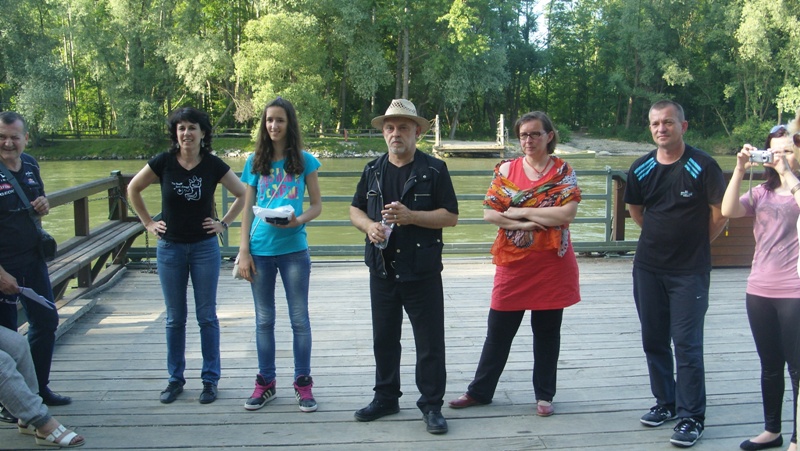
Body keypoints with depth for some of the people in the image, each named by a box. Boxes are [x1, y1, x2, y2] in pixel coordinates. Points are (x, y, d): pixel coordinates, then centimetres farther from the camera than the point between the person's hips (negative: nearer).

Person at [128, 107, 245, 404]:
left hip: (205, 248, -1)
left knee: (207, 316, 4)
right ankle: (175, 378, 21)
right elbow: (133, 189, 8)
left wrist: (224, 223, -1)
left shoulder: (213, 166, -6)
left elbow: (243, 195, 5)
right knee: (175, 318, 9)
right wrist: (148, 223, 5)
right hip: (170, 248, 1)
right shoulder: (163, 163, -6)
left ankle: (210, 380, 15)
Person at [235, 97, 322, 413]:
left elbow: (317, 205, 4)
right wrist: (243, 251, 1)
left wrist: (298, 220, -17)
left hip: (294, 249, -2)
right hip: (260, 250, 2)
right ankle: (265, 383, 22)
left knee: (299, 319, 4)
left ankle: (303, 383, 16)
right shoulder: (255, 162, 6)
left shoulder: (305, 161, 1)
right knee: (264, 319, 10)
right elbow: (247, 209, 7)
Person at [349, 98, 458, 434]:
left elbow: (450, 216, -7)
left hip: (422, 272, -4)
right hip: (382, 270, 4)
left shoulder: (434, 170, -3)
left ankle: (432, 405, 14)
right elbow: (355, 209, 15)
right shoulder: (373, 170, 10)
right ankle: (385, 398, 29)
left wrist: (411, 216, -20)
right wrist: (368, 226, -8)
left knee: (430, 343, 2)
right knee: (384, 339, 14)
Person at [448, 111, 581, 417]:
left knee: (547, 331, 8)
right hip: (513, 263, 1)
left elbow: (567, 213, -14)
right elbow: (489, 212, -2)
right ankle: (480, 391, 20)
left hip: (552, 264, -1)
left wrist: (521, 211, -13)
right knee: (499, 331, 8)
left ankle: (544, 395, 22)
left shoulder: (563, 171, 0)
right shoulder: (506, 169, 4)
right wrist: (523, 225, -15)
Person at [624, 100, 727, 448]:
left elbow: (720, 213, -4)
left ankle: (691, 418, 3)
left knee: (686, 344, -5)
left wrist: (695, 243, 3)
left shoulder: (702, 166, -10)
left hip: (690, 270, -5)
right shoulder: (641, 169, 4)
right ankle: (665, 402, 28)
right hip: (648, 267, 5)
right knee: (654, 340, 12)